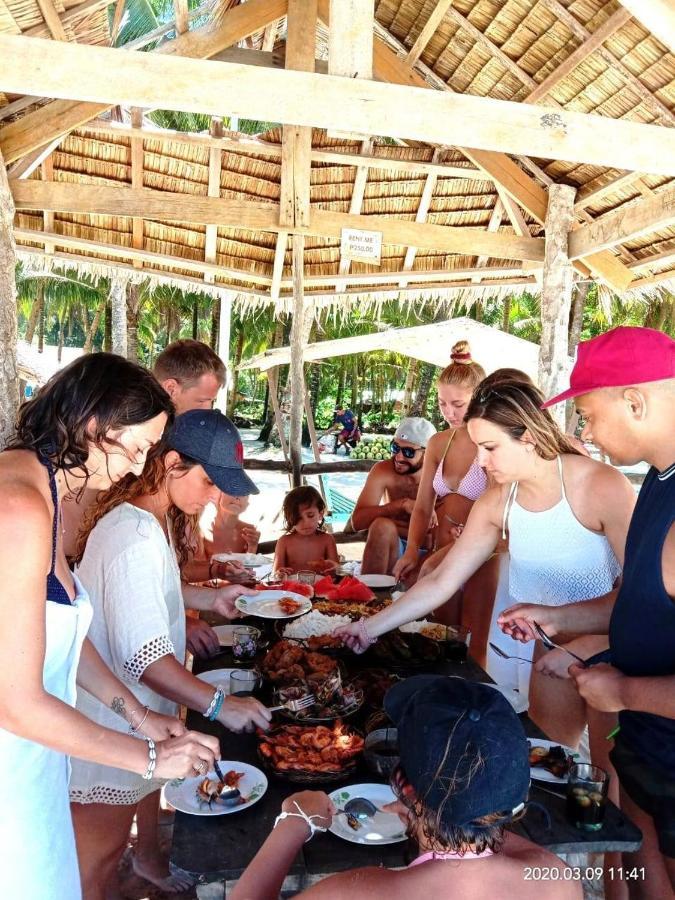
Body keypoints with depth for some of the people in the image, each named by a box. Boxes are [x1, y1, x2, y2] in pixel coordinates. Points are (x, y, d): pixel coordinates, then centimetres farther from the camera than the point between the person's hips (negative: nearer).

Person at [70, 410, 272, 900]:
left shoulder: (158, 517, 0)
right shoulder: (133, 536, -32)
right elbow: (143, 656, -33)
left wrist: (209, 597, 3)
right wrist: (219, 704, -31)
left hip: (144, 705, 11)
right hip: (114, 716, -11)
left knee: (150, 781, 33)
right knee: (104, 843, 10)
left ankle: (150, 857, 58)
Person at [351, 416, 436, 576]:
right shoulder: (383, 470, -10)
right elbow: (358, 521, -19)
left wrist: (393, 524, -20)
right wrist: (402, 504, -29)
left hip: (429, 555, -1)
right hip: (392, 549, 2)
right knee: (382, 527, -28)